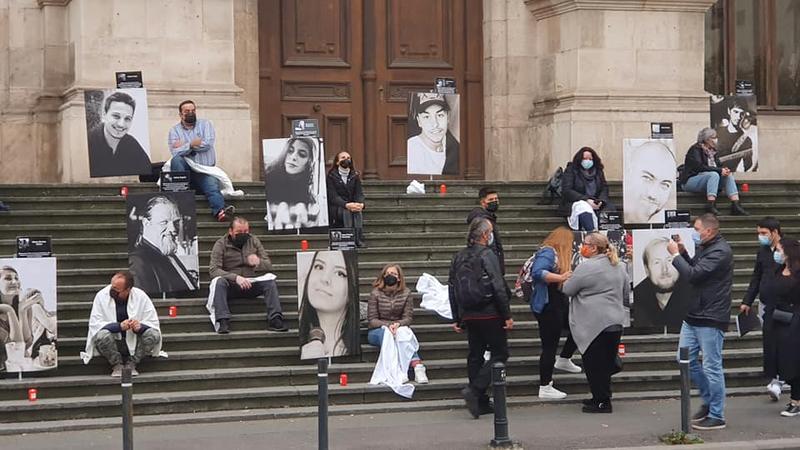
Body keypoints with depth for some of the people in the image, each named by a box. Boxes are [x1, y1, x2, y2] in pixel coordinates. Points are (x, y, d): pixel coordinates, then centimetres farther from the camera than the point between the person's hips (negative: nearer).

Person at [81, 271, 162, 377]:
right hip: (112, 343, -1)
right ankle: (117, 366, -8)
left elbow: (153, 324, -7)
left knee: (154, 335, -26)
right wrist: (119, 326, -32)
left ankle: (131, 364, -7)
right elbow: (94, 324, -17)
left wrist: (140, 327, -31)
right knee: (102, 335, -33)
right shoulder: (102, 296, -12)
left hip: (135, 342, 1)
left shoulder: (141, 296, -10)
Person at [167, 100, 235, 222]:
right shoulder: (174, 130, 10)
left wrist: (184, 145, -3)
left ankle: (219, 212, -57)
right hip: (186, 169, 0)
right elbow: (175, 152, -7)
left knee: (212, 186, -30)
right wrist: (192, 144, -11)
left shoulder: (205, 124, 12)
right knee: (176, 160, -31)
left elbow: (208, 144, -6)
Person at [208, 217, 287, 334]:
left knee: (270, 282, -24)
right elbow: (213, 269, -13)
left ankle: (275, 320, -29)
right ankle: (223, 322, -42)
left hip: (251, 284, 3)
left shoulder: (254, 241, 10)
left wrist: (259, 263, -17)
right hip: (231, 285, -3)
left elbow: (268, 265, 9)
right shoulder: (221, 244, -1)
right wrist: (235, 277, -28)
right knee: (219, 281, -34)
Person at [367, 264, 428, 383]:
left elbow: (408, 317, -2)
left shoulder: (406, 293, 0)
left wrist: (398, 324, -25)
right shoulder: (376, 294, -5)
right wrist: (388, 325, -25)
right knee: (384, 333, -35)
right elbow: (372, 320, -7)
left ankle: (417, 366, -48)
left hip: (399, 328, 1)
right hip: (376, 332, -1)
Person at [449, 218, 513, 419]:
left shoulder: (458, 257, 8)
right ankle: (475, 390, -14)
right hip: (489, 314, -7)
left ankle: (481, 403, 13)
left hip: (468, 317, 7)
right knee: (500, 353, 1)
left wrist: (456, 319, 16)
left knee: (475, 355, 11)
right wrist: (507, 315, -11)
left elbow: (452, 289, 11)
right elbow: (498, 288, -16)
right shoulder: (487, 255, -12)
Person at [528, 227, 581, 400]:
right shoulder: (547, 253, -16)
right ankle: (545, 388, 2)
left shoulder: (556, 254, 12)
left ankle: (564, 360, 32)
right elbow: (537, 272, -32)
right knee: (550, 347, -5)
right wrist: (560, 277, -32)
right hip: (547, 307, -10)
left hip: (559, 304, 10)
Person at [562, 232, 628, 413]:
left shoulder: (587, 267, -15)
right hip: (615, 322, 8)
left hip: (595, 324, -8)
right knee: (606, 362, 15)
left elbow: (567, 289, -7)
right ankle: (601, 397, 24)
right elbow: (626, 290, 20)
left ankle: (602, 401, 6)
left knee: (595, 365, 2)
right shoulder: (619, 266, 10)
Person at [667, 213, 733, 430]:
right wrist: (683, 252, 5)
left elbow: (693, 274, -24)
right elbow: (694, 271, 18)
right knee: (686, 359, 12)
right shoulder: (703, 247, 13)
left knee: (712, 367, -2)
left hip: (710, 318, -9)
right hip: (693, 315, 9)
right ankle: (709, 400, 27)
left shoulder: (720, 252, -17)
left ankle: (717, 416, 6)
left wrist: (676, 255, -12)